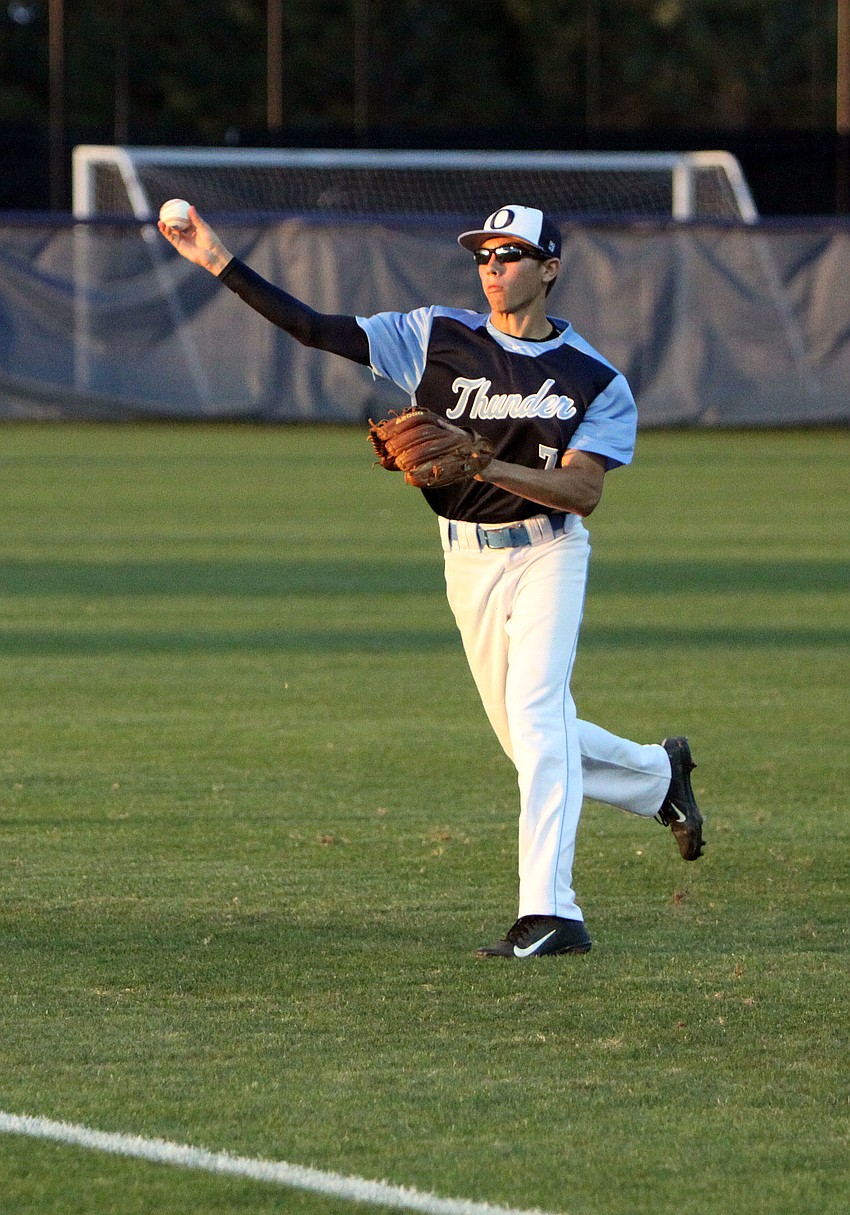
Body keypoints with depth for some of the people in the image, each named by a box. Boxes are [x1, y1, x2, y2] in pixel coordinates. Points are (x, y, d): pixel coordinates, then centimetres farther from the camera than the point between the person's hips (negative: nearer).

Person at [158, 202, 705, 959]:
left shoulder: (594, 379, -6)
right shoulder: (438, 338, 1)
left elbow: (584, 492, -16)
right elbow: (317, 330, -6)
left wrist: (488, 466, -30)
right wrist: (220, 264, -15)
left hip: (547, 552, -4)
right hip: (469, 559, 4)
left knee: (534, 712, -22)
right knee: (532, 741, 11)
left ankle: (549, 910, -27)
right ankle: (657, 775, 41)